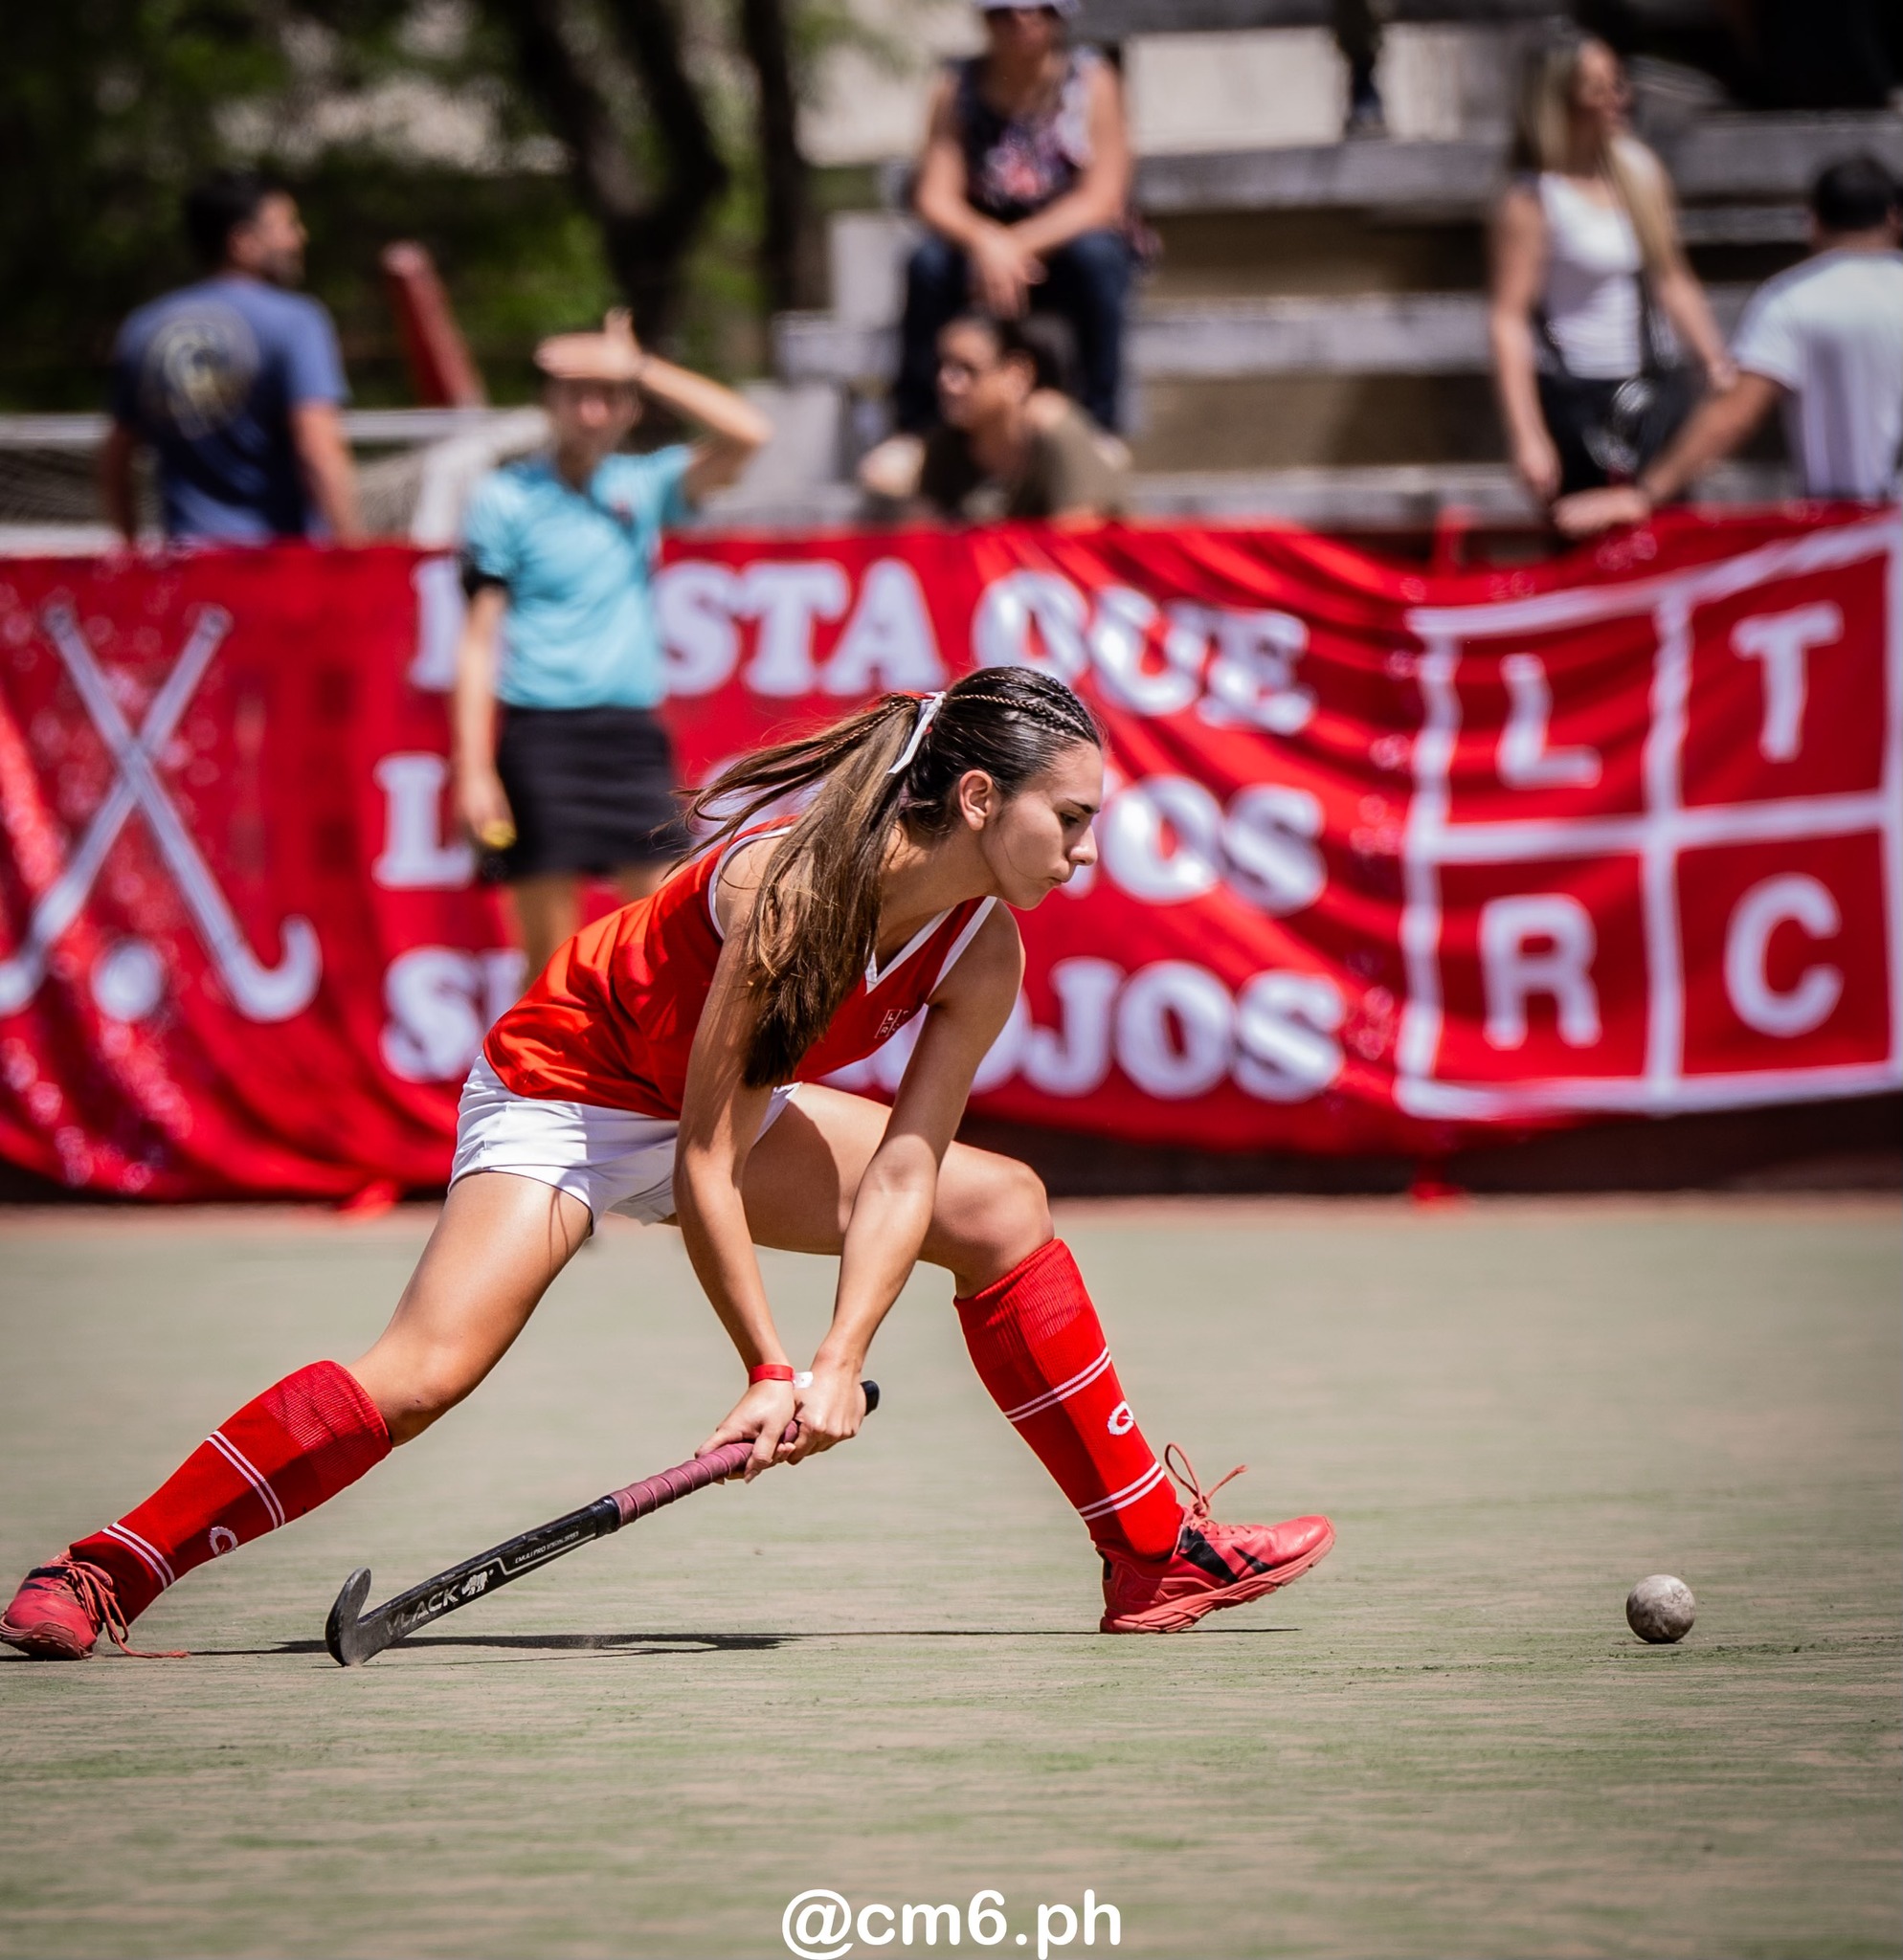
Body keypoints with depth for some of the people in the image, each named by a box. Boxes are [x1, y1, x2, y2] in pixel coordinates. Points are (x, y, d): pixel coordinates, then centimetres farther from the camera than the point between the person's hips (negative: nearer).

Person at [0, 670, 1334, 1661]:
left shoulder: (985, 955, -13)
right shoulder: (788, 885, -34)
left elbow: (899, 1171, -14)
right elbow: (704, 1164, -30)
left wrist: (843, 1363, -27)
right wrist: (770, 1371, -28)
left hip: (729, 1101, 8)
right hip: (565, 1093, -8)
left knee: (1003, 1210, 4)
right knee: (428, 1369, -26)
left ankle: (1154, 1553, 14)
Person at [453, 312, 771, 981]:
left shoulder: (641, 486, 10)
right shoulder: (506, 498, -1)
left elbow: (745, 433, -1)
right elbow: (479, 641, -2)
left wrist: (641, 367, -1)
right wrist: (474, 769, -8)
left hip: (633, 733, 4)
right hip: (541, 734, -4)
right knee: (551, 955, -3)